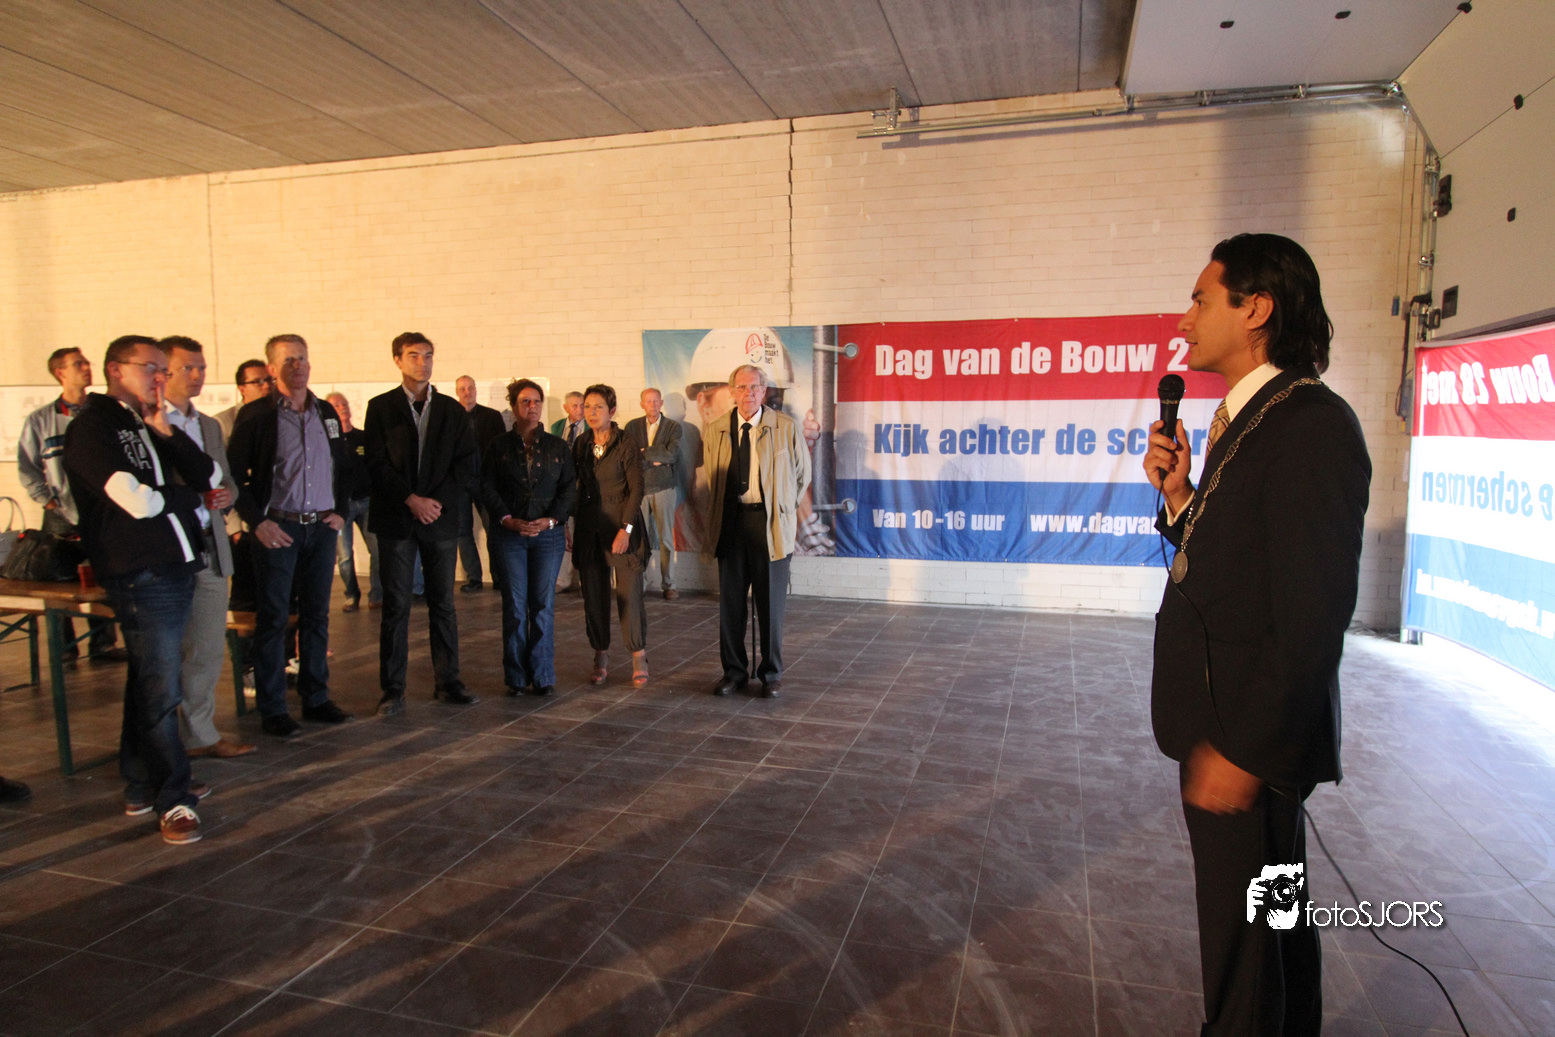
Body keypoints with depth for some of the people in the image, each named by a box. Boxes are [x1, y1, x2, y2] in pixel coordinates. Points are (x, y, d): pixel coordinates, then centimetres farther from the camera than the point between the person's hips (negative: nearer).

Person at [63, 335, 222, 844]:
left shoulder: (148, 426, 17)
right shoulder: (92, 427, -8)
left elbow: (210, 477, 8)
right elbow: (138, 501, -17)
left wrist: (167, 433, -3)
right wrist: (191, 496, 1)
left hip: (175, 567, 8)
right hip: (140, 574, -8)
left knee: (150, 682, 16)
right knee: (161, 690, -5)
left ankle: (141, 786, 28)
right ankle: (172, 800, 3)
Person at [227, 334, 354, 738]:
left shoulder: (326, 413, 11)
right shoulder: (254, 415, -3)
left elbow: (342, 466, 17)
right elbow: (234, 476, -4)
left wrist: (340, 510, 5)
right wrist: (257, 522, -11)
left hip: (321, 526, 4)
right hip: (277, 529, -4)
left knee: (316, 615, 10)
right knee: (273, 618, 2)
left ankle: (315, 698, 20)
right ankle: (271, 708, 10)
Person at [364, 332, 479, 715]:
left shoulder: (452, 410, 10)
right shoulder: (381, 407, 5)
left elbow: (469, 464, 4)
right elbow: (377, 464, -3)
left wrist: (438, 500, -8)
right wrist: (411, 499, -13)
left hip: (441, 518, 2)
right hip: (396, 519, -2)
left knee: (443, 604, 7)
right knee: (396, 606, 1)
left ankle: (447, 682, 16)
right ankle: (393, 690, 9)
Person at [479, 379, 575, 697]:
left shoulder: (557, 447, 10)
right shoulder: (498, 446, 8)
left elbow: (569, 489, 5)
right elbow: (487, 489, 2)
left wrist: (551, 520, -9)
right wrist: (508, 520, -11)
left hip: (549, 534, 1)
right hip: (508, 534, -1)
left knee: (543, 604, 0)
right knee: (514, 605, -1)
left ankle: (543, 676, 8)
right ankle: (516, 677, 8)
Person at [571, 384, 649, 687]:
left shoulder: (625, 445, -6)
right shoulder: (580, 444, 9)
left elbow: (637, 489, -8)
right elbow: (572, 485, 13)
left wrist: (625, 529, -14)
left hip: (622, 526, -4)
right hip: (589, 530, 4)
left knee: (629, 594, -4)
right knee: (594, 596, 6)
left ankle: (639, 658, 8)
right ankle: (601, 658, 17)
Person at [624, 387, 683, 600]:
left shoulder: (673, 426, 5)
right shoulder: (632, 426, 9)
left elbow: (671, 454, -10)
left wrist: (645, 452, -4)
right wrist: (656, 460, -10)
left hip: (664, 487, -1)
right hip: (638, 487, 1)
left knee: (666, 538, 0)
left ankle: (668, 584, 6)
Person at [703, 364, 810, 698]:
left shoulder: (786, 427, -2)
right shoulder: (714, 430, 5)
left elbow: (802, 473, 10)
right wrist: (713, 519, 10)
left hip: (770, 524, -2)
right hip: (730, 521, 3)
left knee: (771, 602, 5)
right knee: (730, 601, 9)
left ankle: (771, 674, 19)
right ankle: (734, 671, 23)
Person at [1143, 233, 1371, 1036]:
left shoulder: (1312, 424, -18)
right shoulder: (1241, 420, 12)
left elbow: (1314, 615, -23)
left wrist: (1242, 749, -21)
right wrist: (1179, 495, -1)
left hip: (1254, 735, -10)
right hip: (1226, 724, 10)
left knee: (1245, 939, 5)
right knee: (1273, 915, 25)